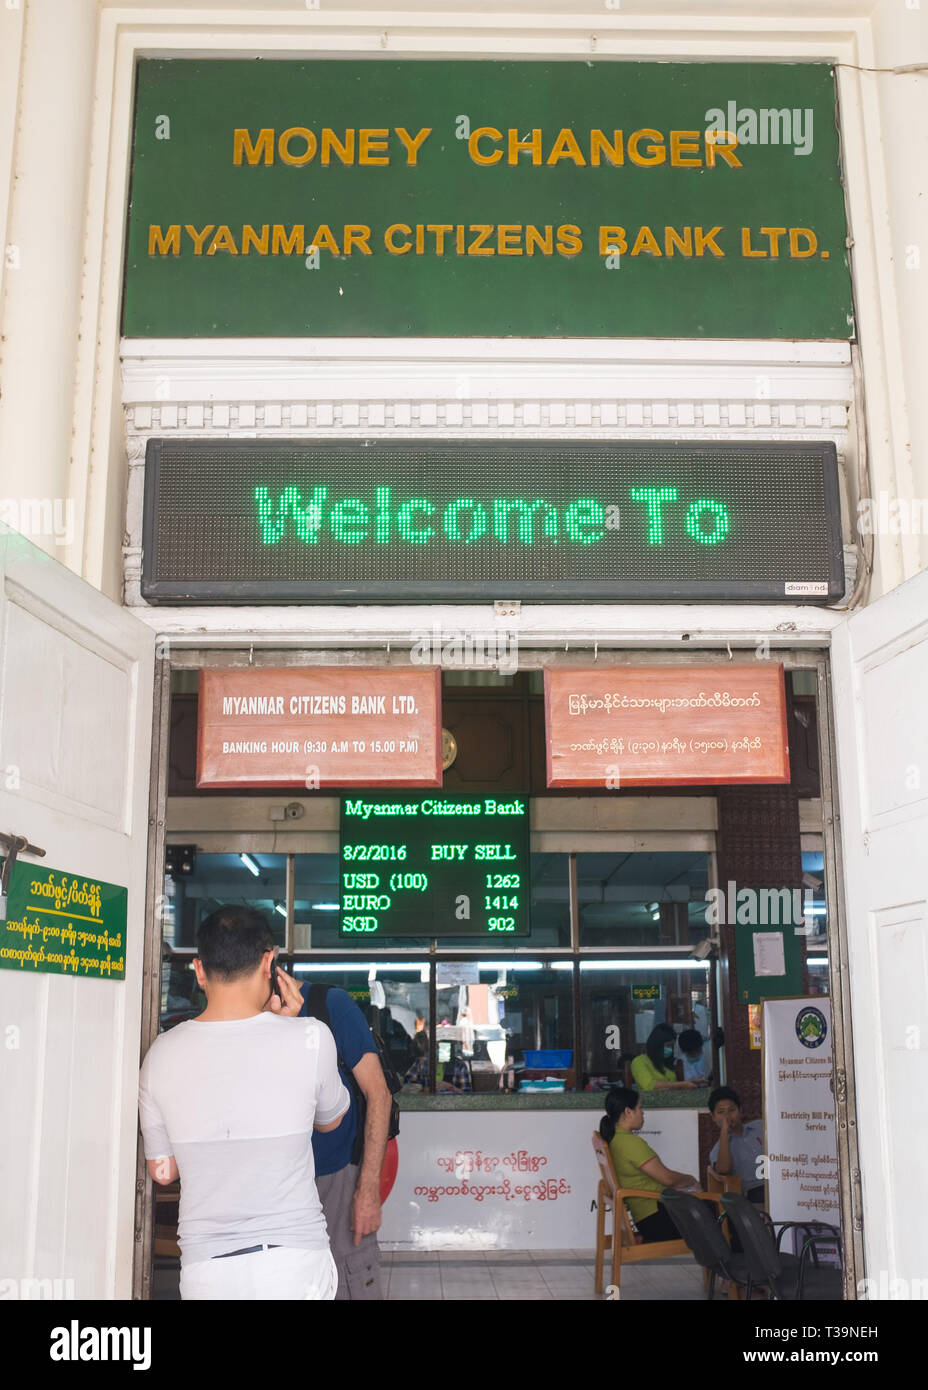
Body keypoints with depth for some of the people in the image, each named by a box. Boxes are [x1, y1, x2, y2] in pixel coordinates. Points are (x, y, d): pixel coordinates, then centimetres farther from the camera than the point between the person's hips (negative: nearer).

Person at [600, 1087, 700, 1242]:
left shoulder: (612, 1140, 11)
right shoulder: (632, 1142, -19)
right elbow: (667, 1178, -15)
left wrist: (686, 1181, 13)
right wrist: (690, 1179, 4)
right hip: (657, 1218, -9)